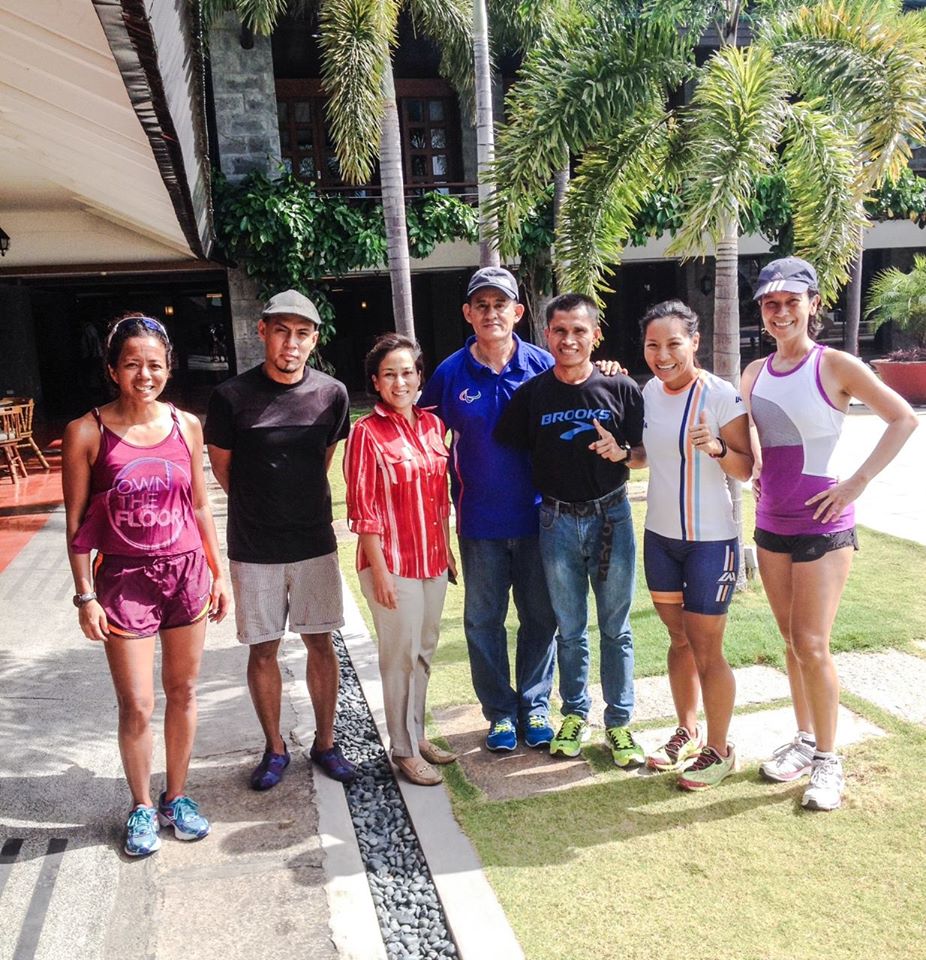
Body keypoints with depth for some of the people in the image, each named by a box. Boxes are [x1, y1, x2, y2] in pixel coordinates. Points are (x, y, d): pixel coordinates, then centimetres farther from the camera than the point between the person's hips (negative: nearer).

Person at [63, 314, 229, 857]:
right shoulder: (88, 433, -8)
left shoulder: (187, 425, 1)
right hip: (124, 578, -3)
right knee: (137, 707, 4)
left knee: (183, 693, 13)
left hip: (186, 572, 3)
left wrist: (218, 573, 9)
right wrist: (86, 595, -6)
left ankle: (177, 796, 33)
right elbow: (77, 522, -4)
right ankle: (142, 807, 27)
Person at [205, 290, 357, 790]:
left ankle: (325, 742, 28)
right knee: (262, 649, 9)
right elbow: (222, 467, 2)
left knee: (320, 641, 11)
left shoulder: (331, 394, -5)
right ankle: (275, 748, 27)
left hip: (315, 542, 2)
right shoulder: (231, 396, -11)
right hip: (253, 547, -1)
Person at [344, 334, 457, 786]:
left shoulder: (432, 424, 6)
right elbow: (363, 509, -13)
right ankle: (404, 750, 20)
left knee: (425, 650, 16)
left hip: (432, 558, 6)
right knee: (401, 655, 4)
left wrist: (447, 548, 13)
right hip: (393, 562, -6)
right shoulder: (367, 432, -12)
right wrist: (380, 570, -15)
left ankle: (417, 733, 33)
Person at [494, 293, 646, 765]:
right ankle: (575, 714, 32)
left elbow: (644, 453, 1)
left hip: (611, 515, 0)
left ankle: (619, 721, 25)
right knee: (570, 629, 14)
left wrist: (621, 453, -17)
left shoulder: (620, 388, -5)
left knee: (616, 628, 10)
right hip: (557, 520, 1)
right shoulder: (531, 393, -3)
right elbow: (511, 451, 4)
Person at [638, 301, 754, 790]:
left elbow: (746, 469, -12)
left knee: (706, 649, 3)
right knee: (678, 639, 18)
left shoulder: (721, 395, -16)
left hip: (710, 540, -6)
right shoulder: (649, 391, 2)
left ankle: (719, 749, 22)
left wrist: (717, 447, -31)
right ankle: (687, 732, 35)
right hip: (659, 534, 6)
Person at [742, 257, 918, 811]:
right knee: (792, 641, 14)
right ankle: (804, 740, 29)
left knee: (812, 644, -4)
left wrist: (857, 483, -12)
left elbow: (905, 419, -7)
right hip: (771, 524, 5)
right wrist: (760, 474, 6)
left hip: (823, 526, -5)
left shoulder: (835, 366, -9)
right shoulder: (755, 374, 6)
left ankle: (828, 759, 12)